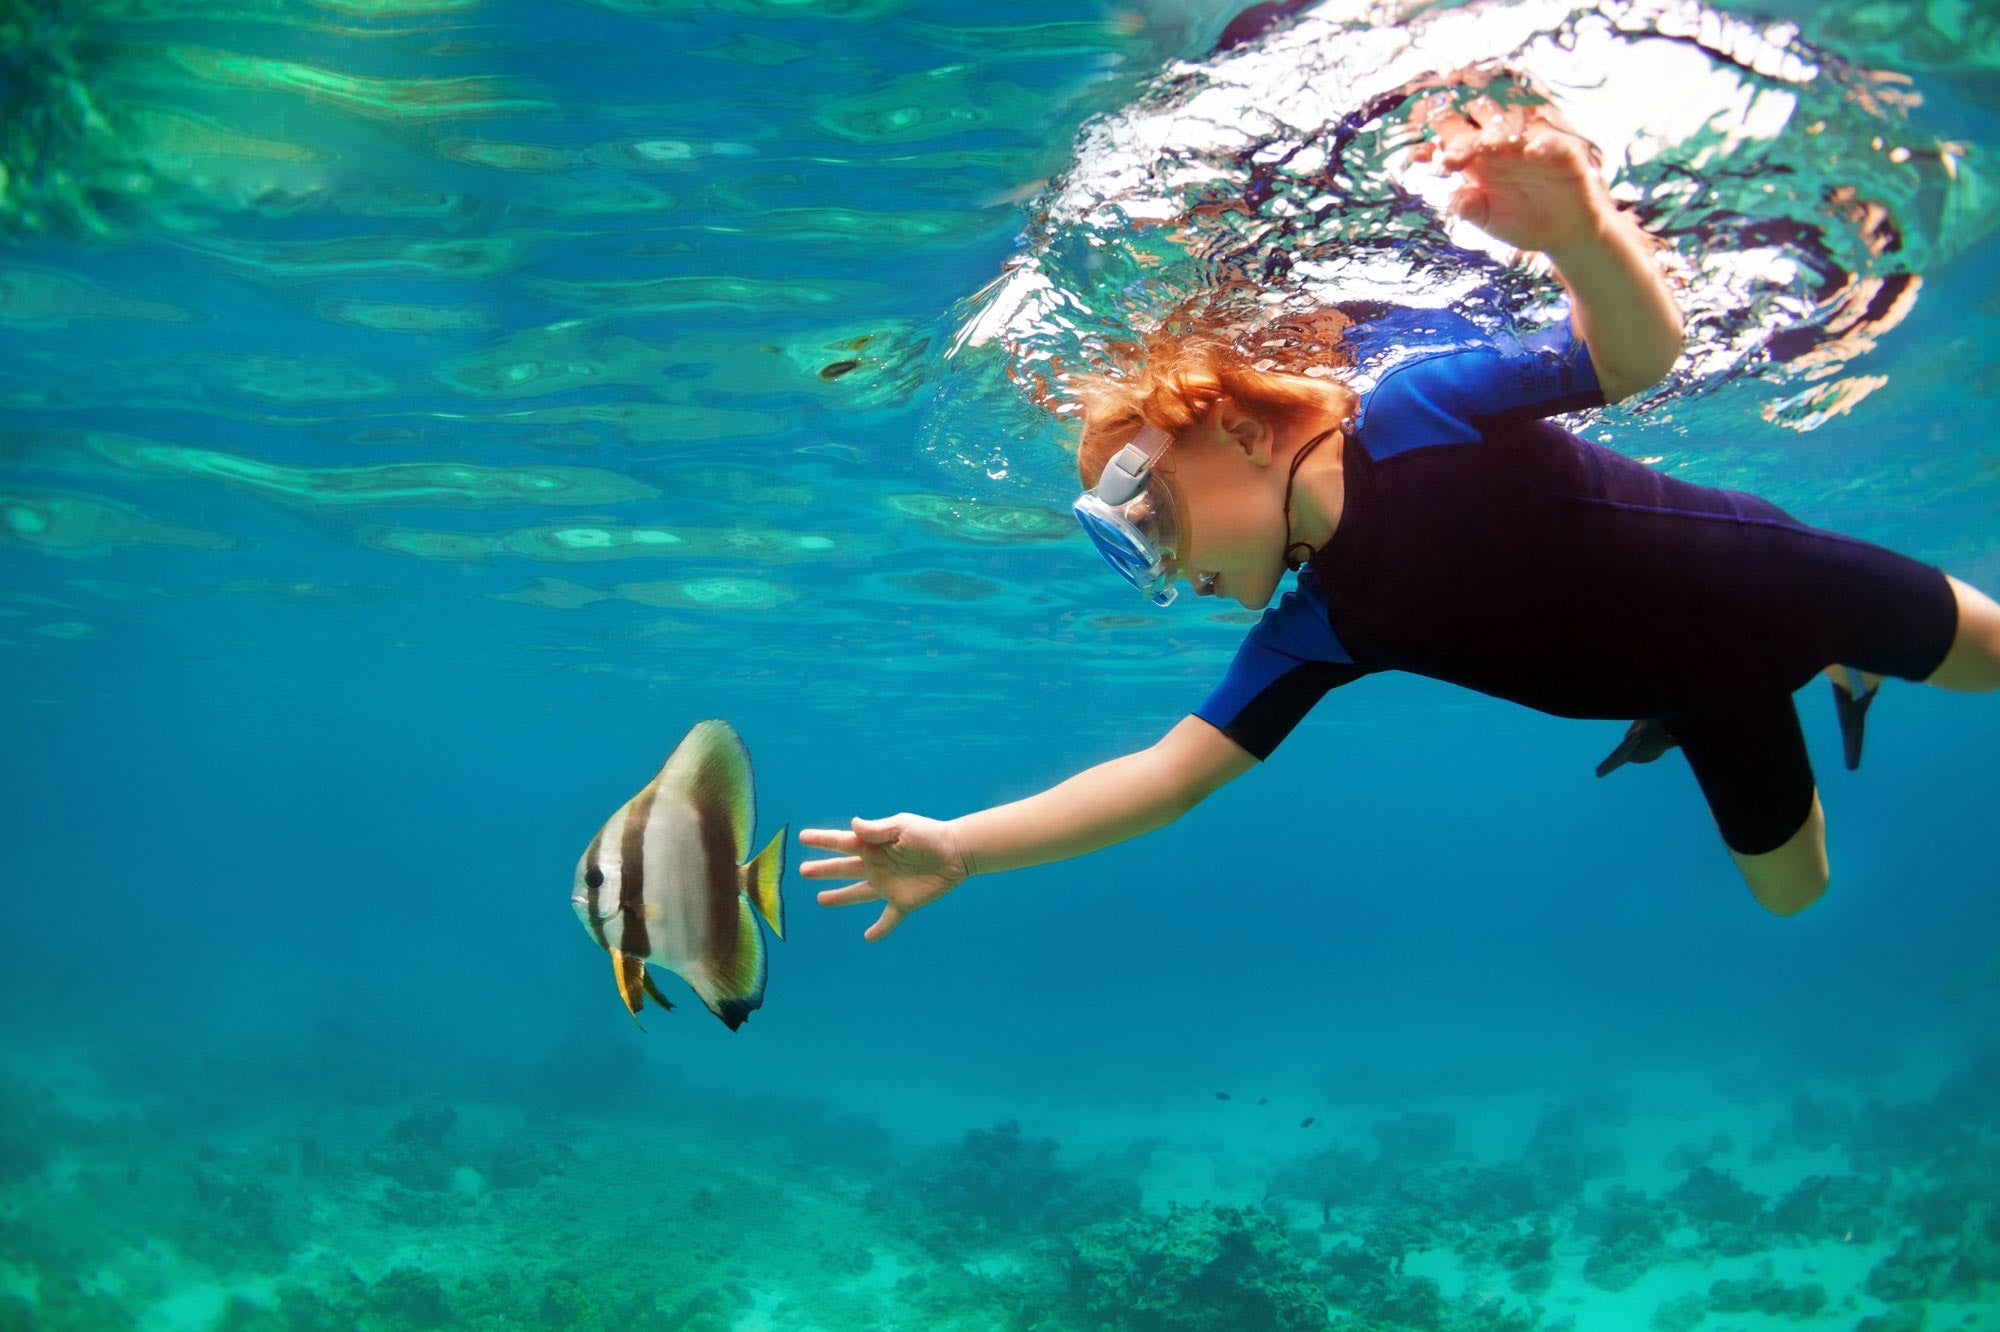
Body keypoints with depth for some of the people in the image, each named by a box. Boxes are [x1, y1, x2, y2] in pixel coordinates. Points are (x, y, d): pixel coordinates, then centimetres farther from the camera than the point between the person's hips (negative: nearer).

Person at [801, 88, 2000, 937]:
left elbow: (1641, 355, -37)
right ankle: (1833, 681, 46)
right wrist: (959, 847, -21)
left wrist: (1581, 231, -60)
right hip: (1711, 697, 5)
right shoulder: (1317, 636, -13)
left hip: (1779, 580, -5)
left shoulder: (1414, 410, -29)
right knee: (1794, 891, 24)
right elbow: (1168, 773, -15)